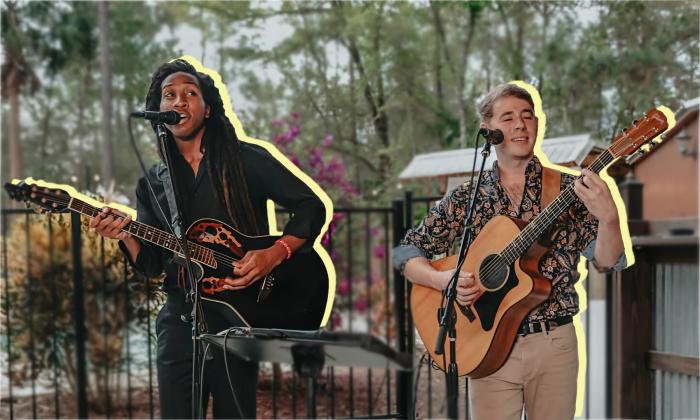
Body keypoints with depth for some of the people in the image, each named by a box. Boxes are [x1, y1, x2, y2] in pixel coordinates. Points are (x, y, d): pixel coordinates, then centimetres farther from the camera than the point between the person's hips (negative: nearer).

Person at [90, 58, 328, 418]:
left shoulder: (246, 159, 1)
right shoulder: (152, 183, 12)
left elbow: (311, 206, -2)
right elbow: (152, 264, 9)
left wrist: (274, 254, -16)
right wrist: (126, 236, -11)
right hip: (179, 318, 3)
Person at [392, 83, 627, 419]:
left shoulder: (567, 189, 0)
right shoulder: (465, 198, 3)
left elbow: (607, 261, -8)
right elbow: (406, 252, 4)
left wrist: (608, 217, -28)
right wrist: (443, 280, -15)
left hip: (554, 343, 0)